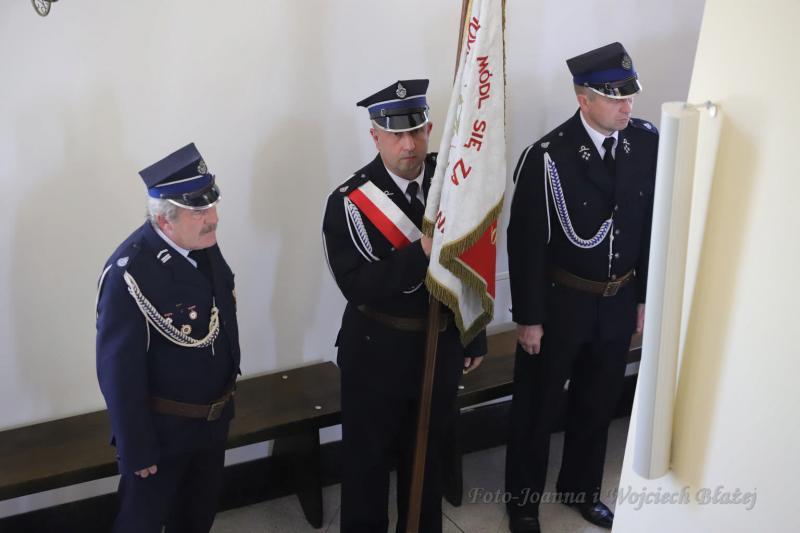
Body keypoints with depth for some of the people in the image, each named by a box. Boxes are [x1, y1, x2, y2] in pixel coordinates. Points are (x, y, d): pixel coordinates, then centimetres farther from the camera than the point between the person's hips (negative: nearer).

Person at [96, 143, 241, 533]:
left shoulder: (203, 243, -7)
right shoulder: (129, 274, -31)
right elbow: (119, 372, -24)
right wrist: (137, 452, -17)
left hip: (213, 418, 7)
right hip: (161, 429, -7)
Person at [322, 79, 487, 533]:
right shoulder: (349, 202, -17)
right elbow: (358, 286, -24)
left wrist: (475, 338, 7)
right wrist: (421, 253, -35)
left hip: (442, 344, 4)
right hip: (378, 350, -3)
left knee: (429, 451, 23)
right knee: (369, 457, 13)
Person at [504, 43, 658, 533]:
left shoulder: (647, 141, -6)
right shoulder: (548, 156, -21)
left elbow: (651, 223, 3)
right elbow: (526, 243, -15)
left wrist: (644, 294, 7)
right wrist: (528, 318, -12)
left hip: (618, 302, 5)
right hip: (560, 302, -4)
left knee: (598, 404, 21)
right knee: (537, 407, 13)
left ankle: (581, 488, 44)